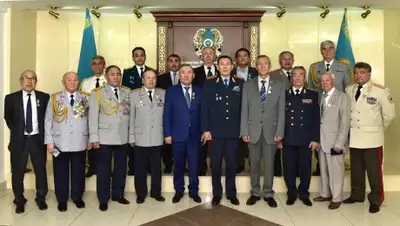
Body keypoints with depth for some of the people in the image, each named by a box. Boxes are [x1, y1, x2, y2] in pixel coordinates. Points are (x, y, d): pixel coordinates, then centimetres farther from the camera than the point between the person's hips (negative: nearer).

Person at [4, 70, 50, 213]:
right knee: (17, 172, 7)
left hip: (37, 138, 0)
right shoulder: (11, 98, 0)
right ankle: (19, 200, 24)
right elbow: (8, 118, 11)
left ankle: (41, 198, 26)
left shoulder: (44, 97, 0)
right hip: (19, 139, 0)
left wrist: (43, 132, 1)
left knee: (41, 170, 9)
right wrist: (16, 132, 7)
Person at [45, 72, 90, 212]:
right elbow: (48, 121, 3)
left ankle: (77, 197, 27)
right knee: (61, 172, 8)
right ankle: (62, 200, 23)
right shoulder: (54, 98, 4)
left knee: (78, 172, 9)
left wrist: (91, 139, 1)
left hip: (80, 142, 0)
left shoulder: (86, 98, 4)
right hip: (60, 142, 0)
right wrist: (49, 141, -2)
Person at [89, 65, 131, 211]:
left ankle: (118, 194, 29)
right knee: (104, 169, 6)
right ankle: (103, 199, 19)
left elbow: (131, 113, 4)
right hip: (105, 138, -3)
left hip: (123, 137, 3)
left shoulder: (127, 92, 7)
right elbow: (93, 117, -4)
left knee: (121, 167, 12)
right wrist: (94, 138, -9)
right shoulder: (97, 93, -1)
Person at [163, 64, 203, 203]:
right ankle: (179, 191, 23)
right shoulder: (171, 91, 2)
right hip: (178, 134, -1)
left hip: (194, 134, 1)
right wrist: (167, 134, -7)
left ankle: (194, 191, 20)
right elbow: (167, 114, -1)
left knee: (194, 165, 6)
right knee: (178, 165, 9)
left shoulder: (199, 91, 7)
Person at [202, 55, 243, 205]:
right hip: (216, 130, -1)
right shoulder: (209, 84, 3)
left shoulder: (240, 83, 5)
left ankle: (231, 193, 23)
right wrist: (205, 129, -7)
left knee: (232, 163, 9)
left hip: (234, 131, 1)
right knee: (216, 163, 6)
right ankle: (217, 193, 19)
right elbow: (205, 108, -1)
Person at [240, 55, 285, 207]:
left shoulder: (279, 84, 4)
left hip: (271, 130, 0)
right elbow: (244, 110, 2)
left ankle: (268, 194, 21)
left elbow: (281, 110, 1)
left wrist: (280, 131, -6)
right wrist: (244, 131, -5)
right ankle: (255, 193, 23)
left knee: (269, 164, 7)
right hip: (253, 130, 1)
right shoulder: (248, 85, 5)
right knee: (254, 164, 9)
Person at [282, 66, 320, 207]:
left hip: (306, 139, 0)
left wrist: (316, 138, -4)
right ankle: (291, 194, 22)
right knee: (289, 169, 5)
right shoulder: (284, 95, 6)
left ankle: (304, 194, 25)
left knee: (305, 169, 7)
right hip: (288, 139, 0)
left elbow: (316, 119, 3)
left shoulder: (313, 95, 6)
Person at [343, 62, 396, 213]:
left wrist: (378, 129, 6)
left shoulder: (380, 91, -10)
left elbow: (389, 114, -3)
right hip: (354, 137, 4)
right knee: (356, 169, 15)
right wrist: (350, 127, 9)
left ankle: (375, 200, 19)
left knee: (374, 170, 4)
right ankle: (357, 195, 31)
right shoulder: (348, 90, 3)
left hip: (371, 138, -4)